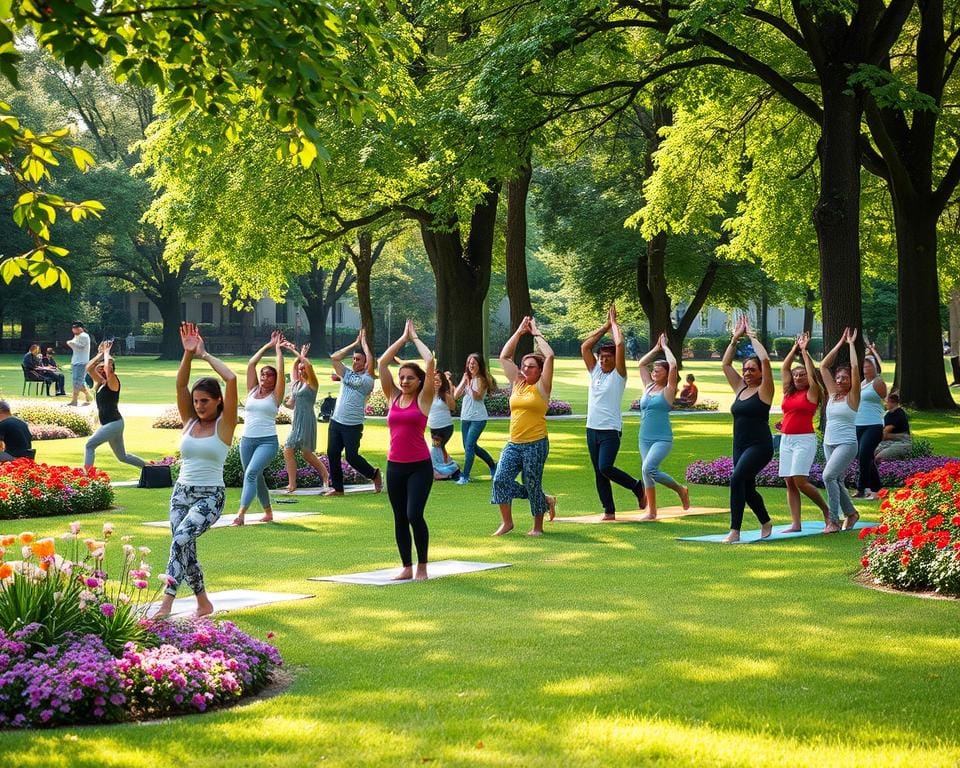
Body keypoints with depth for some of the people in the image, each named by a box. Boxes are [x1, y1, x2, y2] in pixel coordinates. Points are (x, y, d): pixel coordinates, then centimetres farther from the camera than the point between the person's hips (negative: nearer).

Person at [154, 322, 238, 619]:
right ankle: (203, 603, 25)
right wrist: (188, 354, -14)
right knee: (186, 549, 6)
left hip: (210, 496, -6)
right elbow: (180, 384, -3)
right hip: (181, 492, 6)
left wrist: (205, 355, -6)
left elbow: (231, 379, -16)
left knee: (181, 538, -25)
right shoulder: (189, 422, 9)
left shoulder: (224, 424, -4)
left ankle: (166, 603, -31)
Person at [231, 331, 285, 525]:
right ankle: (268, 513, 29)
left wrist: (278, 349, 1)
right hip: (247, 440, 6)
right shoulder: (253, 391, 12)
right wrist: (268, 346, 11)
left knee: (251, 473, -22)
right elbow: (251, 364, 8)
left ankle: (241, 513, -31)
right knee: (256, 477, 13)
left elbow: (281, 371, -8)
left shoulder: (275, 396, 1)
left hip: (268, 441, -6)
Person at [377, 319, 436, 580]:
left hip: (420, 466, -5)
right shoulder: (393, 397, 8)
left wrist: (415, 338, 1)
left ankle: (422, 566, 2)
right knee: (399, 518, 8)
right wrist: (403, 338, 7)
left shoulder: (423, 399, -2)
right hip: (395, 466, 5)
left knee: (414, 515, -13)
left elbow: (430, 363, -11)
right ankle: (406, 567, 17)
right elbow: (382, 363, 4)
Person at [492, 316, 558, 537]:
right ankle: (506, 522, 4)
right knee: (501, 478, -10)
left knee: (532, 485, 2)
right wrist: (519, 332, 9)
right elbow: (504, 357, 13)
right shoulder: (518, 384, 12)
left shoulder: (542, 387, -3)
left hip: (536, 444, -5)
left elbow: (550, 356, -14)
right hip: (513, 444, 5)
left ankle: (538, 526, 20)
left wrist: (536, 333, -4)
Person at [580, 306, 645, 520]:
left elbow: (620, 345, -14)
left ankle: (637, 486, 3)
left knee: (605, 468, -20)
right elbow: (585, 347, 7)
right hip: (592, 429, 7)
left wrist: (614, 323, -1)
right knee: (599, 473, 7)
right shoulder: (595, 372, 11)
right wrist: (605, 326, 8)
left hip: (611, 430, -7)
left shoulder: (619, 374, -4)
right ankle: (609, 511, 13)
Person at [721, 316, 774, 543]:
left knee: (737, 480, -23)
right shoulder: (740, 388, 12)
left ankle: (735, 531, -23)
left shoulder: (764, 391, -5)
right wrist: (736, 339, 8)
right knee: (747, 489, 15)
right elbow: (726, 364, 13)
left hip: (760, 446, -8)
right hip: (740, 446, 8)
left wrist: (753, 337, -8)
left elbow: (765, 361, -18)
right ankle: (766, 523, 38)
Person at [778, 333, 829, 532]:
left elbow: (811, 373, -9)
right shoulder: (788, 392, 14)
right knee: (790, 483, 1)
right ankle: (795, 524, 1)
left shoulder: (811, 393, 0)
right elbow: (784, 368, 14)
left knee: (800, 481, -15)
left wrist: (804, 351, -2)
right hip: (786, 439, 7)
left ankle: (826, 510, 3)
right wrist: (795, 348, 13)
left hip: (804, 439, -7)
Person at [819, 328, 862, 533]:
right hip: (829, 444, 7)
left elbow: (855, 368, -15)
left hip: (846, 444, -7)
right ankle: (850, 513, 31)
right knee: (836, 481, 11)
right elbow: (823, 366, 11)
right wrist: (840, 344, 10)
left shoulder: (852, 397, -5)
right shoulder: (832, 394, 10)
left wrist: (851, 344, -7)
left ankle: (834, 520, -21)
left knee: (829, 476, -22)